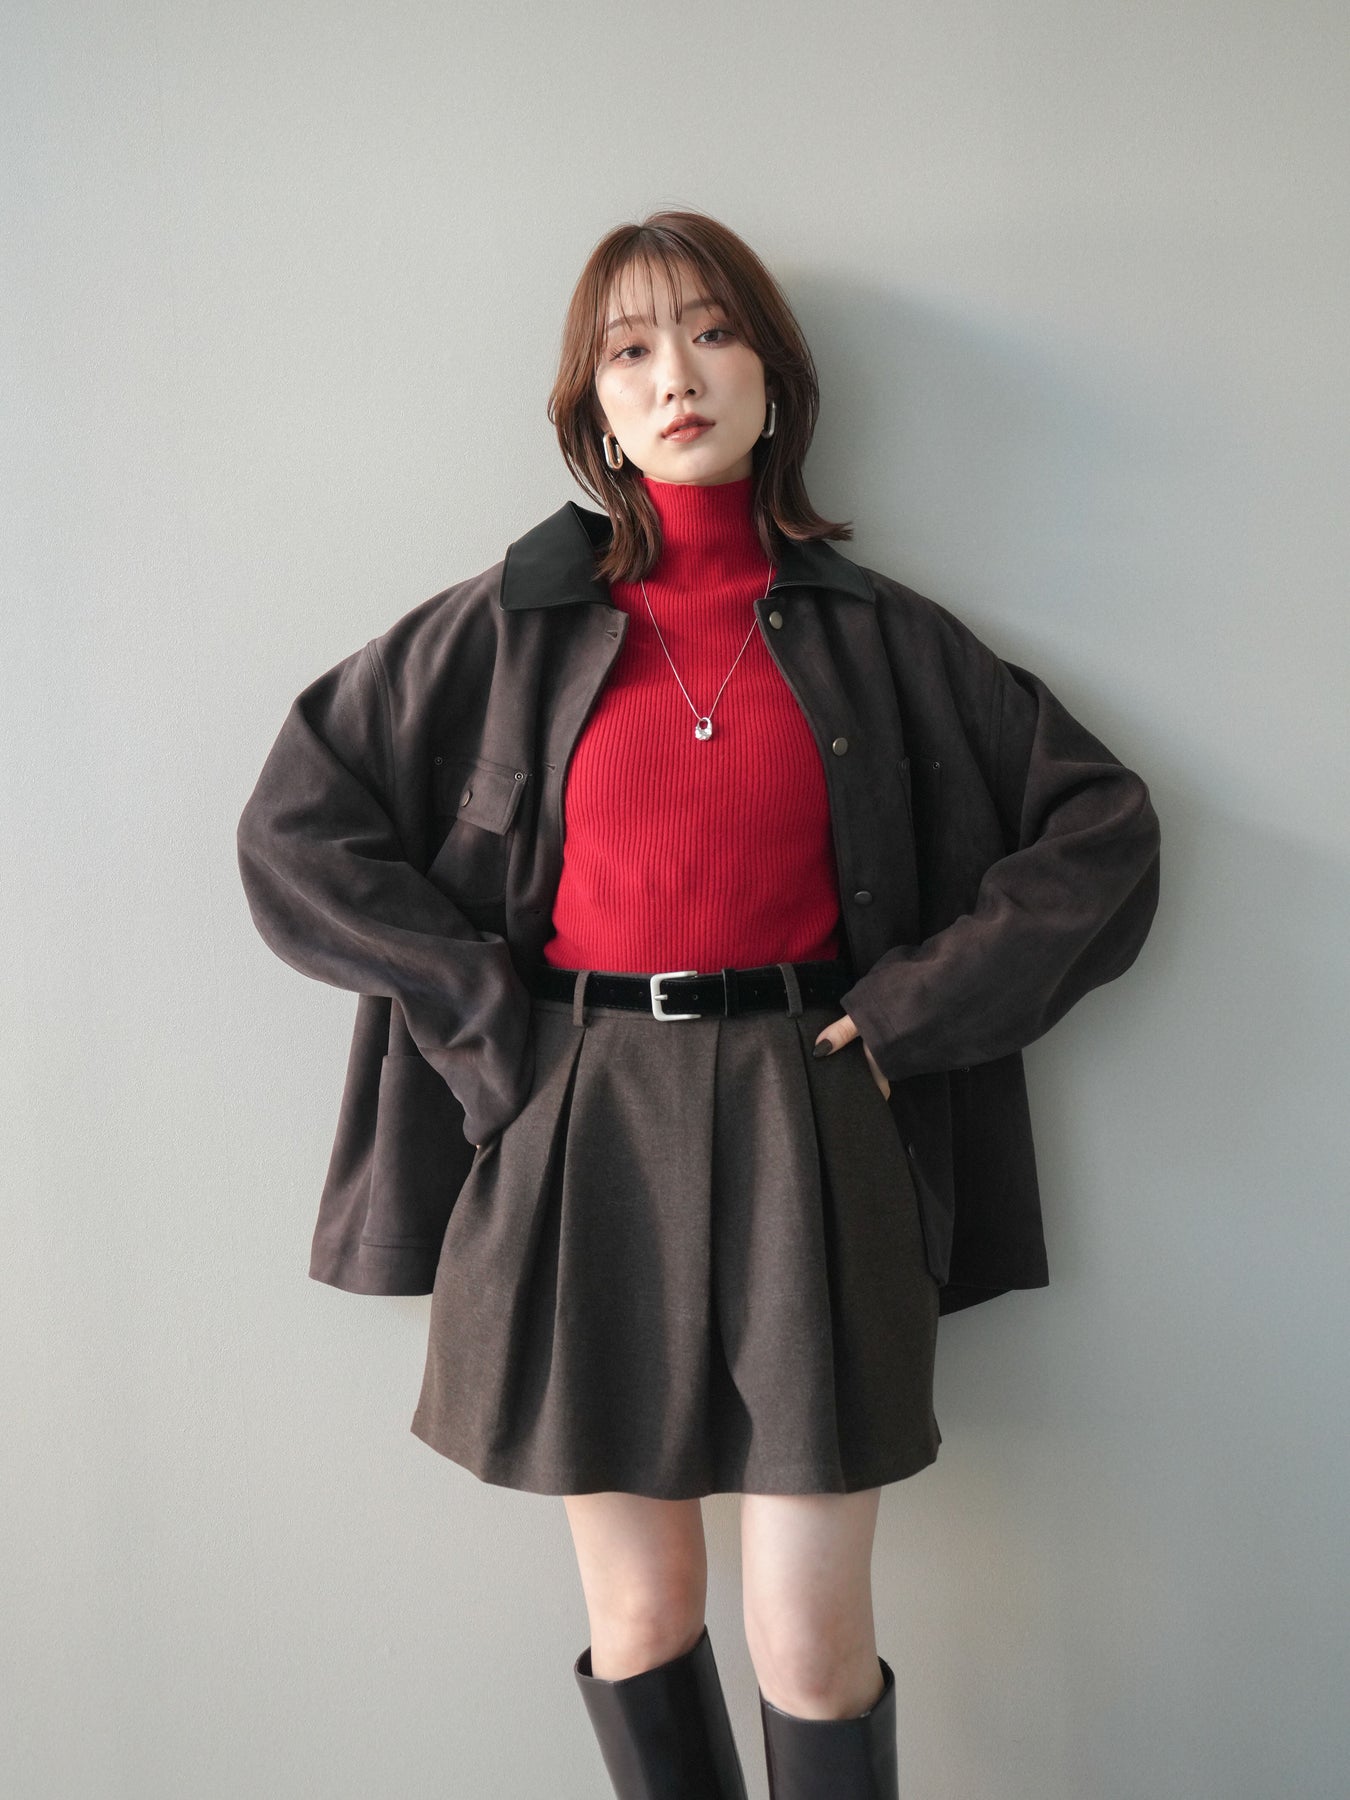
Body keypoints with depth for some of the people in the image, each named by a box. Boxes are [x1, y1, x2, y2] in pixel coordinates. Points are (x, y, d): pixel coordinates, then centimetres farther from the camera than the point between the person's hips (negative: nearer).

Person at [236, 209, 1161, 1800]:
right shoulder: (502, 628, 5)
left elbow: (1102, 835, 6)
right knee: (638, 1623, 13)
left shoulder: (873, 635, 7)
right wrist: (497, 1024, -3)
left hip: (807, 1134, 0)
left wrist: (904, 1017, -2)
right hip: (581, 1131, 1)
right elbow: (293, 833, 4)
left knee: (815, 1650, 4)